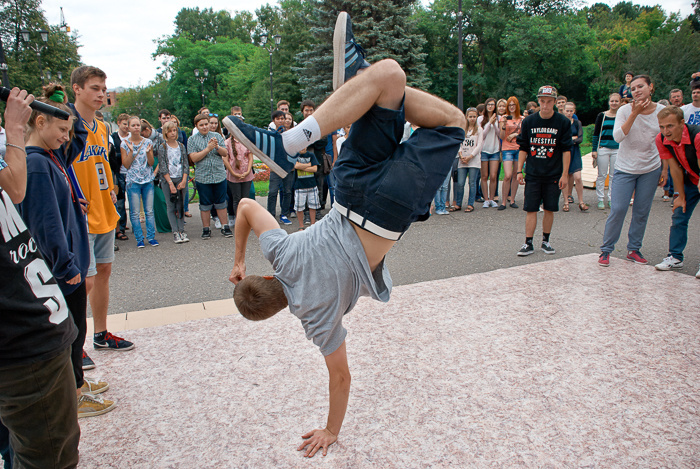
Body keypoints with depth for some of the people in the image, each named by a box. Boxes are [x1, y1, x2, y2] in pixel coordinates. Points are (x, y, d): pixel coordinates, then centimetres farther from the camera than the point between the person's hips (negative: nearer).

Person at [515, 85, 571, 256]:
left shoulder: (563, 122, -1)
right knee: (531, 209, -2)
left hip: (554, 176, 0)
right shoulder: (528, 121, 3)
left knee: (550, 209, 6)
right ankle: (528, 244, 3)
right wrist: (519, 171, 2)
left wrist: (565, 174, -4)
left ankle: (545, 241, 20)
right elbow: (523, 148, 8)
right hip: (532, 174, 1)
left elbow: (566, 150, 0)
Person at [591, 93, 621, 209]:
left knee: (614, 176, 6)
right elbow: (596, 133, 2)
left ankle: (611, 199, 15)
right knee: (602, 175, 2)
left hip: (617, 150, 2)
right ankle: (600, 199, 11)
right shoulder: (602, 116, 1)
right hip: (603, 148, -2)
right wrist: (594, 150, -4)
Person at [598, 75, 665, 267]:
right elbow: (617, 136, -21)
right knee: (618, 209, -8)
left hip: (651, 169, 3)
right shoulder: (625, 110, -7)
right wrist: (635, 113, -23)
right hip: (625, 168, -2)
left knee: (642, 211, 6)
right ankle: (606, 250, 4)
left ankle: (634, 249, 20)